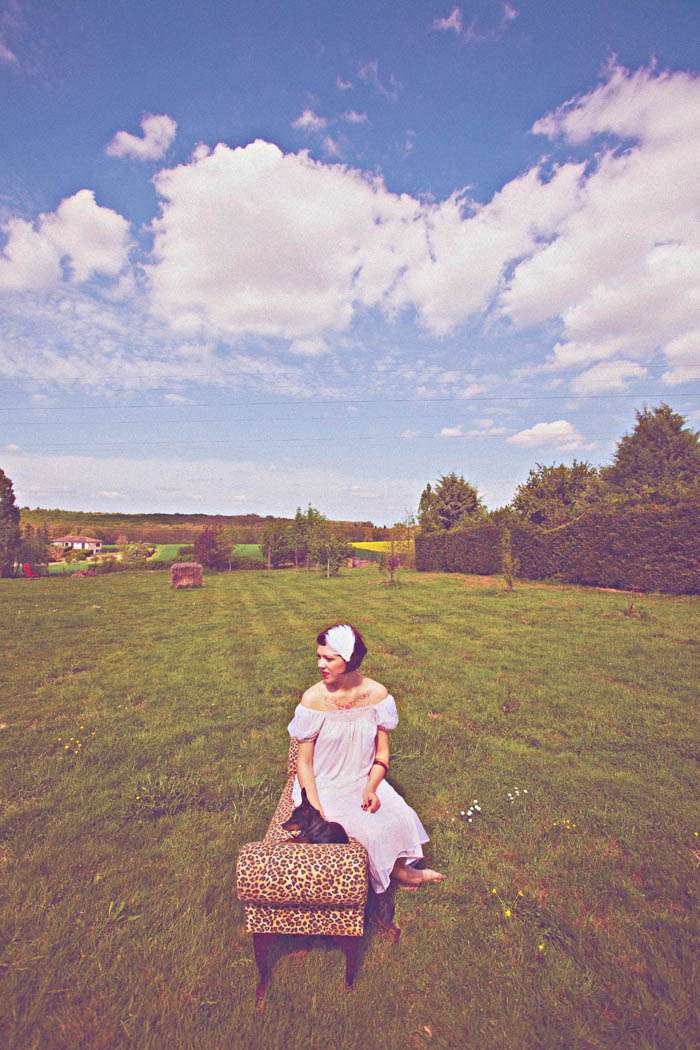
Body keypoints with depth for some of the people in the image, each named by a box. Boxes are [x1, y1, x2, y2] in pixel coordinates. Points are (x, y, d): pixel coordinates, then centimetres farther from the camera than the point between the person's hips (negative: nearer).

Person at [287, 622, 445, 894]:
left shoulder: (377, 694, -12)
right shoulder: (314, 699, -19)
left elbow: (382, 753, -2)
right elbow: (304, 762, -10)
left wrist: (370, 788, -17)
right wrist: (317, 810, -19)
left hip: (365, 781, 3)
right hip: (324, 786, -2)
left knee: (402, 820, -15)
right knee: (371, 832, -18)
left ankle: (400, 867, 19)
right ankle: (397, 872, 16)